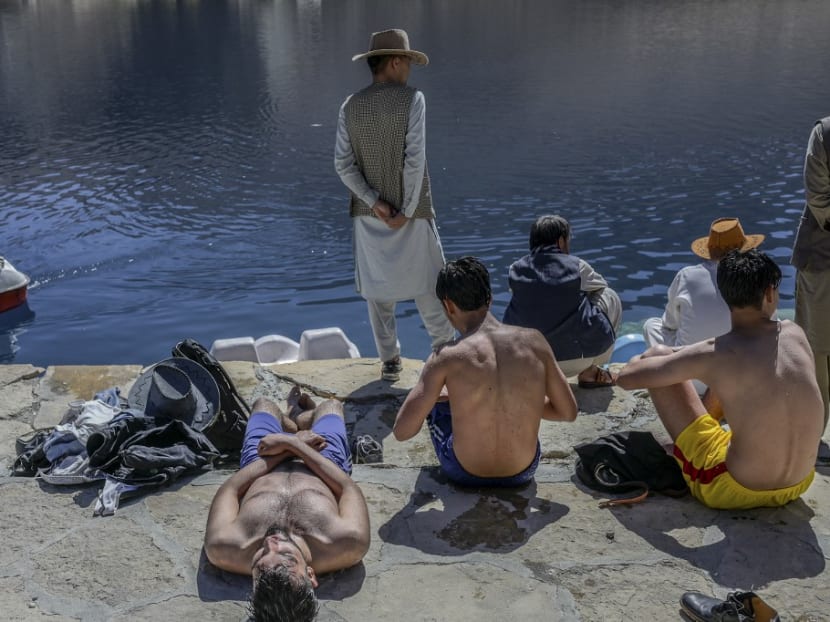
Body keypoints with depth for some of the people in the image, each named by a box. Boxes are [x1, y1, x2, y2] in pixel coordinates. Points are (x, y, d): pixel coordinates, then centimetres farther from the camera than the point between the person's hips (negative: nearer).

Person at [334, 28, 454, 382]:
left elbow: (343, 164, -6)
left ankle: (389, 361, 14)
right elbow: (414, 159, -17)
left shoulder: (350, 106, 1)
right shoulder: (412, 99, -11)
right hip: (410, 212, -3)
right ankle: (443, 344, 27)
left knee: (376, 287, 11)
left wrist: (374, 203, -9)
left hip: (368, 213, 3)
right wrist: (407, 211, -12)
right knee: (425, 281, 13)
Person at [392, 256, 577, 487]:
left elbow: (402, 432, -15)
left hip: (466, 475, -2)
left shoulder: (446, 357, -20)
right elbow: (568, 412, -1)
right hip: (524, 472, 3)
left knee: (432, 398, 26)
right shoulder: (534, 341, -12)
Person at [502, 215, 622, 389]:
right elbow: (600, 287, 13)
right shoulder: (576, 266, -7)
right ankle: (589, 371, 14)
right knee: (610, 297, 16)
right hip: (575, 359, -4)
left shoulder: (517, 269, 0)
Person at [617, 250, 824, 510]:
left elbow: (626, 377, -10)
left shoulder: (712, 355, -19)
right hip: (799, 485, 5)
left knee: (656, 357, 1)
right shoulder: (795, 334, -4)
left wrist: (653, 355, 13)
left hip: (736, 492, -5)